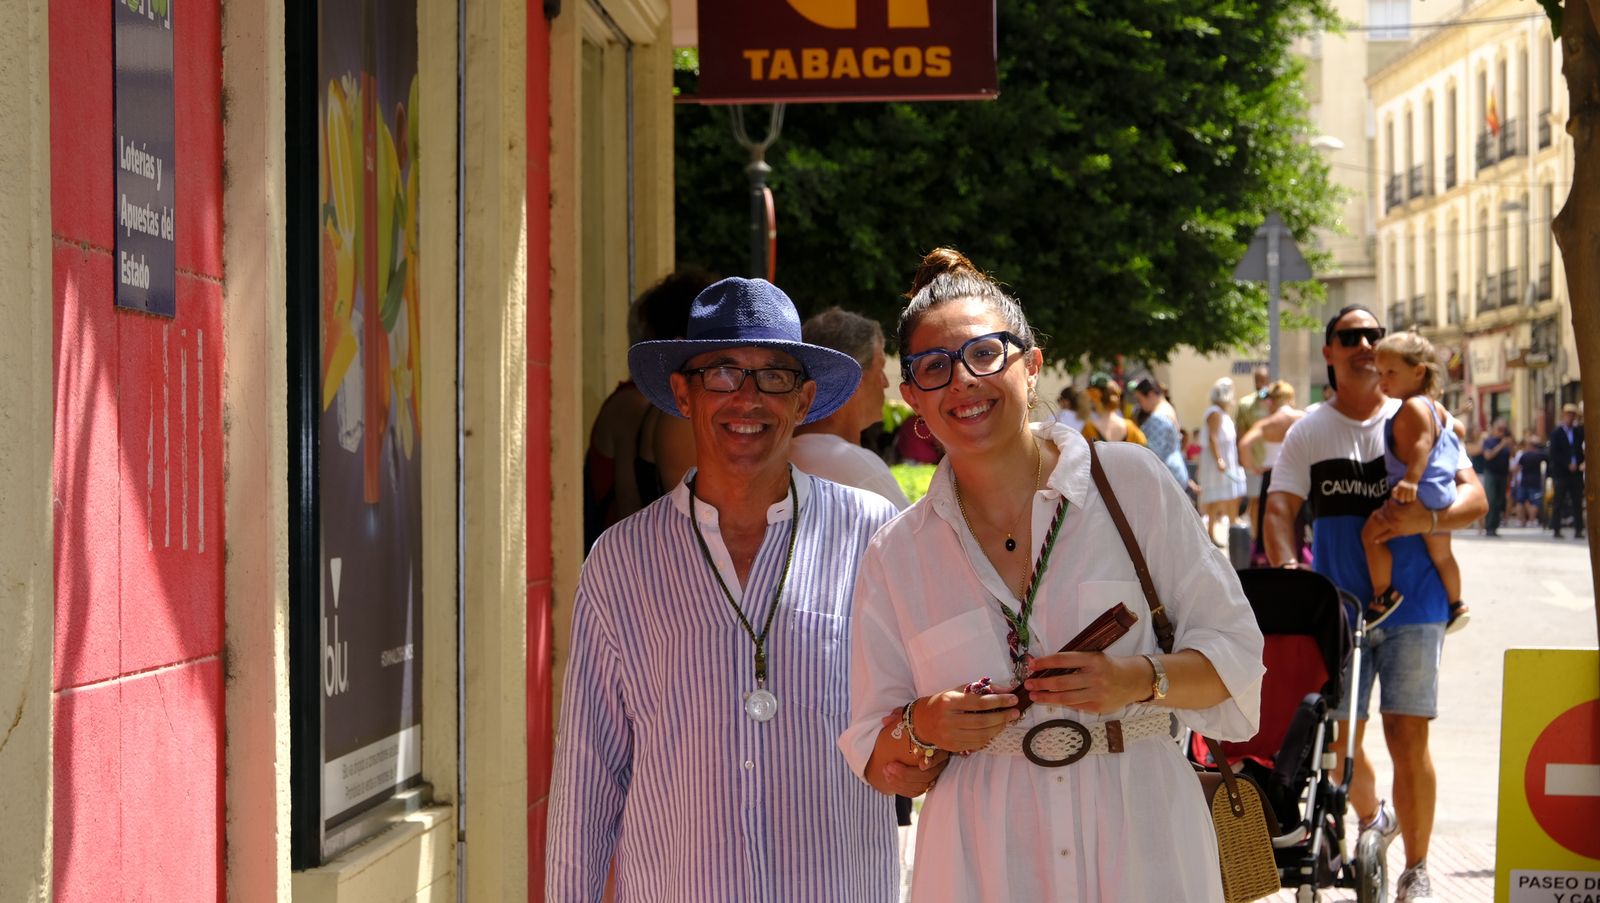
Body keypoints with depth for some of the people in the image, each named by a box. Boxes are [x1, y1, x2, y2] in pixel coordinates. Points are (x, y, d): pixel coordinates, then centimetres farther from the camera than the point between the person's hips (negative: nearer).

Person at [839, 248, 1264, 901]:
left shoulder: (1131, 483, 0)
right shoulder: (896, 557, 5)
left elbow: (1233, 655, 1)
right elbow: (875, 761, 7)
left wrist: (1139, 679, -17)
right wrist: (924, 729, -13)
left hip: (1145, 846, -1)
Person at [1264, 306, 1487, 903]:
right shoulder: (1308, 433, 7)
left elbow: (1474, 498, -1)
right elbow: (1280, 507, -2)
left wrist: (1425, 518, -21)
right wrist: (1286, 566, -22)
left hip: (1411, 603, -1)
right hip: (1337, 605, 1)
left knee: (1406, 735, -7)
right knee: (1338, 739, 4)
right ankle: (1372, 821, 36)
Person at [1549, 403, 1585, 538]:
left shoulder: (1579, 431, 13)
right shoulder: (1556, 433, 2)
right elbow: (1554, 455, -7)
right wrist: (1568, 465, -13)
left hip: (1576, 472, 3)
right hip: (1562, 473, -3)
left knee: (1577, 503, 1)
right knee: (1559, 503, -2)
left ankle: (1578, 530, 2)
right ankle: (1557, 530, 2)